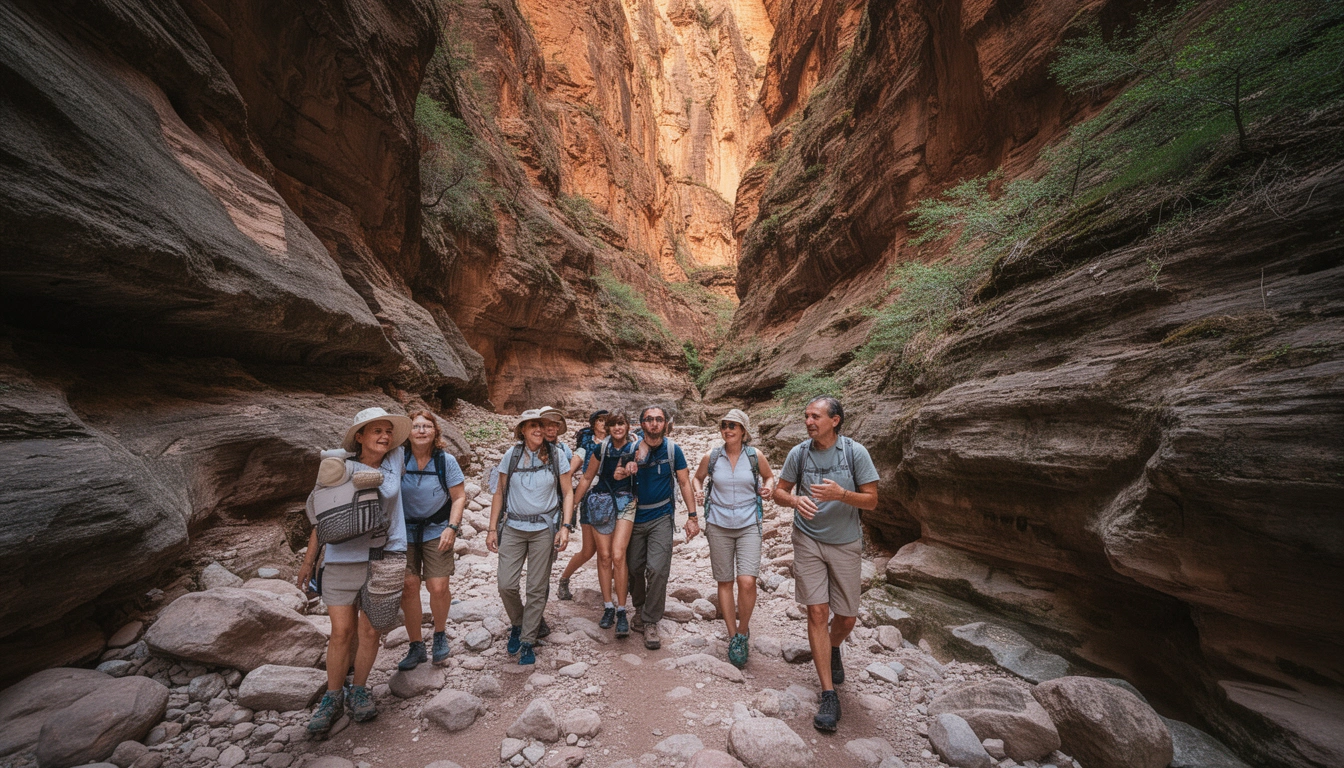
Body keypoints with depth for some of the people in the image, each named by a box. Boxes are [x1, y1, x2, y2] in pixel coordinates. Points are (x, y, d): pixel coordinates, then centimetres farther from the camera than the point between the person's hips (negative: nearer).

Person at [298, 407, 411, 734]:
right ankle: (333, 697, 25)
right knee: (342, 631, 4)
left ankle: (358, 691, 29)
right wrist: (308, 561, 6)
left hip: (386, 558, 2)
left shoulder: (395, 462, 2)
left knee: (370, 631, 9)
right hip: (344, 559, -1)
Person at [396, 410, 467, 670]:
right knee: (408, 586, 0)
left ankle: (440, 634, 25)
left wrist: (452, 527, -12)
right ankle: (416, 646, 21)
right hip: (404, 530, 1)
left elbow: (459, 497, -4)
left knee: (438, 587, -4)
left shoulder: (446, 460, -9)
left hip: (436, 530, -1)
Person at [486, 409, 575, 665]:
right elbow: (500, 493, 6)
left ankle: (527, 642, 24)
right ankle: (517, 624, 31)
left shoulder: (556, 456, -5)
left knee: (537, 589, 4)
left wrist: (565, 527, -10)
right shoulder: (511, 456, -1)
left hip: (544, 529, -1)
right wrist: (492, 529, 4)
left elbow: (568, 493, -1)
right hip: (513, 528, 2)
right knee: (506, 585, 0)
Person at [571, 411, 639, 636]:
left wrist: (629, 470, -17)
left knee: (618, 556, -11)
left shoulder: (636, 449, -5)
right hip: (600, 503, 2)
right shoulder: (601, 449, 1)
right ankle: (608, 607, 21)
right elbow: (587, 477, 10)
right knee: (604, 556, 6)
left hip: (625, 503, -2)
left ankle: (621, 611, 3)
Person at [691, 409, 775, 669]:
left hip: (749, 526, -1)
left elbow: (769, 476, 14)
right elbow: (697, 477, 16)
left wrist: (768, 487, -6)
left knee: (747, 581, -13)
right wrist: (698, 491, -4)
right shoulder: (711, 457, -2)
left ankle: (743, 632, 14)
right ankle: (733, 636, 28)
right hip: (718, 526, 1)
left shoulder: (755, 456, -4)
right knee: (725, 582, 10)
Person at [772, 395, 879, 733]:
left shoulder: (855, 452, -12)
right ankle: (829, 695, 11)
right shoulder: (799, 453, -7)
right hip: (808, 541, 0)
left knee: (846, 617, 11)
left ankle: (833, 650, 46)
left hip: (846, 544, 0)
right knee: (817, 612, -3)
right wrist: (795, 500, -20)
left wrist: (840, 494, -28)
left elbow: (871, 500, -9)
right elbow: (779, 492, 3)